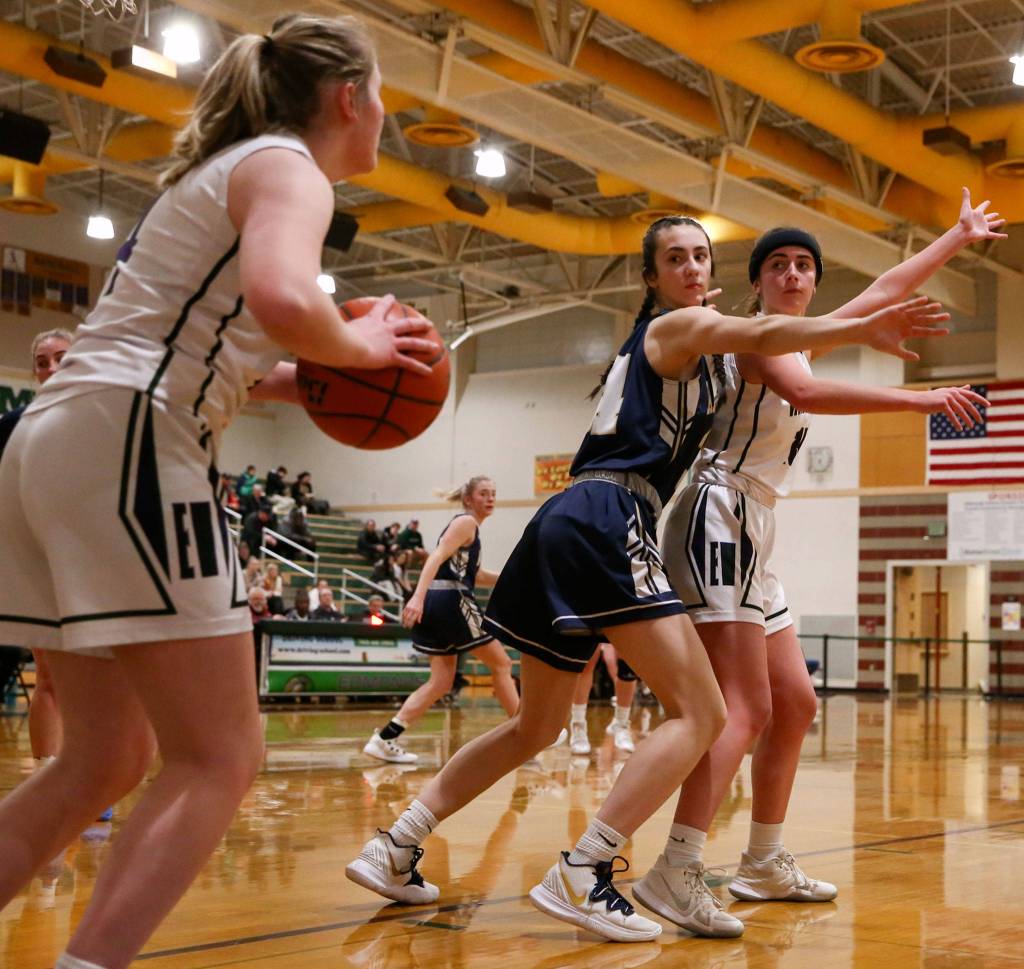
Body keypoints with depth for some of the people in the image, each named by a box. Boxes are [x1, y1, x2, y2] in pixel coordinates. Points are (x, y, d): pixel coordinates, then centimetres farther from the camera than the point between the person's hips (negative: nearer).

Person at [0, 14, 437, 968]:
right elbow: (281, 299, -25)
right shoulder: (288, 168, -3)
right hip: (127, 444, -10)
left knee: (105, 758, 14)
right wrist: (357, 348, -4)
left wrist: (309, 384, 19)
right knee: (218, 758, -6)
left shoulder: (223, 169, 26)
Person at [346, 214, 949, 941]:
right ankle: (582, 877, -19)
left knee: (535, 729, 19)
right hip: (605, 524, -10)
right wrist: (862, 329, -30)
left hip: (573, 524, 10)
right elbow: (764, 335, -18)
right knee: (700, 713, -12)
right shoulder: (680, 326, 3)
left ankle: (395, 848, 18)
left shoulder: (658, 339, 29)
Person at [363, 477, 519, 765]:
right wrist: (418, 596, -30)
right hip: (452, 601, -10)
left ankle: (385, 738, -3)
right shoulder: (466, 522, -5)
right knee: (501, 663, 4)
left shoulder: (468, 526, 25)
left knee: (441, 681, 6)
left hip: (435, 604, 10)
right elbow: (437, 557, -18)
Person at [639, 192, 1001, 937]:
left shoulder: (801, 341, 19)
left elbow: (885, 290, 29)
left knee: (796, 704, 14)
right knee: (745, 709, -19)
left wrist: (959, 237, 36)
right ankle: (675, 873, -25)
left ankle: (764, 864, 22)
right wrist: (922, 399, -33)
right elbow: (805, 394, -30)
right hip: (719, 521, -10)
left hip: (753, 533, 10)